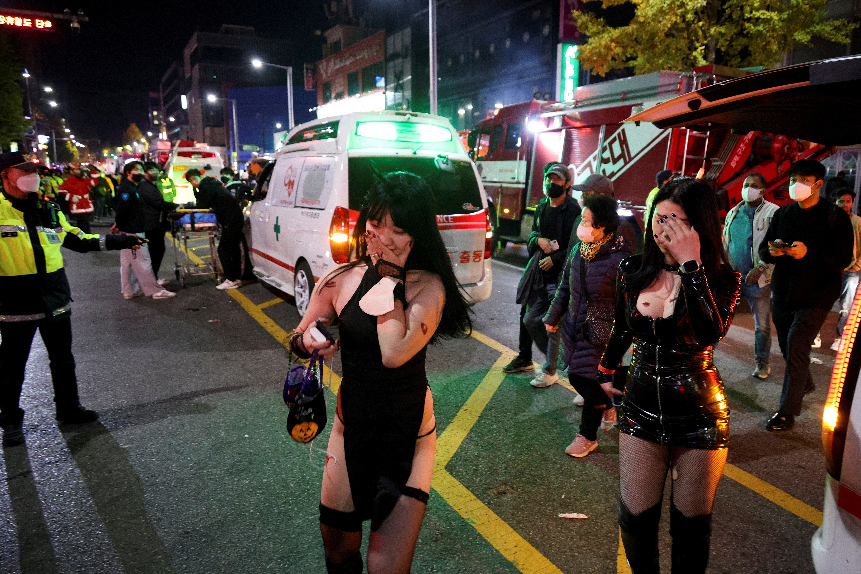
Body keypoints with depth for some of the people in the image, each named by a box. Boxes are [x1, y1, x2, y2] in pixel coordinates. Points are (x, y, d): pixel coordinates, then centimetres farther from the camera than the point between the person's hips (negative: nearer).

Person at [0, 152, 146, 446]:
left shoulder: (48, 210, 8)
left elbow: (80, 240, 14)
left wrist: (119, 241, 9)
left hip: (55, 300, 5)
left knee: (63, 359, 17)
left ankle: (68, 408, 33)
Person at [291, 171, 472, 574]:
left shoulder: (428, 286, -14)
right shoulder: (340, 280, -5)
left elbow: (394, 353, -29)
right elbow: (297, 340, 8)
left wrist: (391, 276, -21)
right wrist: (308, 340, -16)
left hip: (408, 433, -3)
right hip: (352, 423, 3)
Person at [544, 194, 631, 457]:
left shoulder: (620, 257, -18)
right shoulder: (578, 251, 3)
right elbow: (565, 287, 14)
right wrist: (553, 317, 20)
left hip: (601, 330, -6)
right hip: (575, 325, 6)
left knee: (589, 380, -1)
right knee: (576, 376, 12)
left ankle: (587, 436, 21)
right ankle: (607, 407, 43)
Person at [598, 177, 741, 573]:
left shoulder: (721, 279, -10)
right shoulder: (633, 271, -2)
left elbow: (710, 334, -31)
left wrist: (691, 265, -32)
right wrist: (606, 372, 27)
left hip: (699, 416, -2)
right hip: (641, 408, 3)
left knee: (690, 522, 12)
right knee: (635, 517, 8)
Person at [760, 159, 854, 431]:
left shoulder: (835, 216, -6)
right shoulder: (782, 214, 8)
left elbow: (842, 260, -11)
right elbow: (763, 251, 8)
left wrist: (807, 253, -28)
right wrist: (773, 251, -16)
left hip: (816, 295, -5)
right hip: (782, 293, 5)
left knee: (795, 347, -12)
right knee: (788, 347, 16)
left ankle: (787, 411, -4)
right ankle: (805, 384, 44)